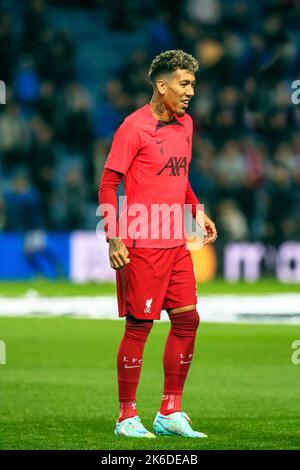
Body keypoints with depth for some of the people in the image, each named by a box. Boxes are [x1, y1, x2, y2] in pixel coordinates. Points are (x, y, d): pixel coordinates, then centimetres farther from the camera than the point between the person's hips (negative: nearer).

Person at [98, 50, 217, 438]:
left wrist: (198, 212, 13)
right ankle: (127, 418, 6)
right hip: (142, 246, -8)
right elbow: (107, 184, -10)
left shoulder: (185, 125, 12)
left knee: (187, 319, 6)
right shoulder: (134, 127, -11)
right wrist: (114, 240, -16)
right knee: (139, 326, -3)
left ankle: (170, 413, 16)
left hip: (176, 244, 8)